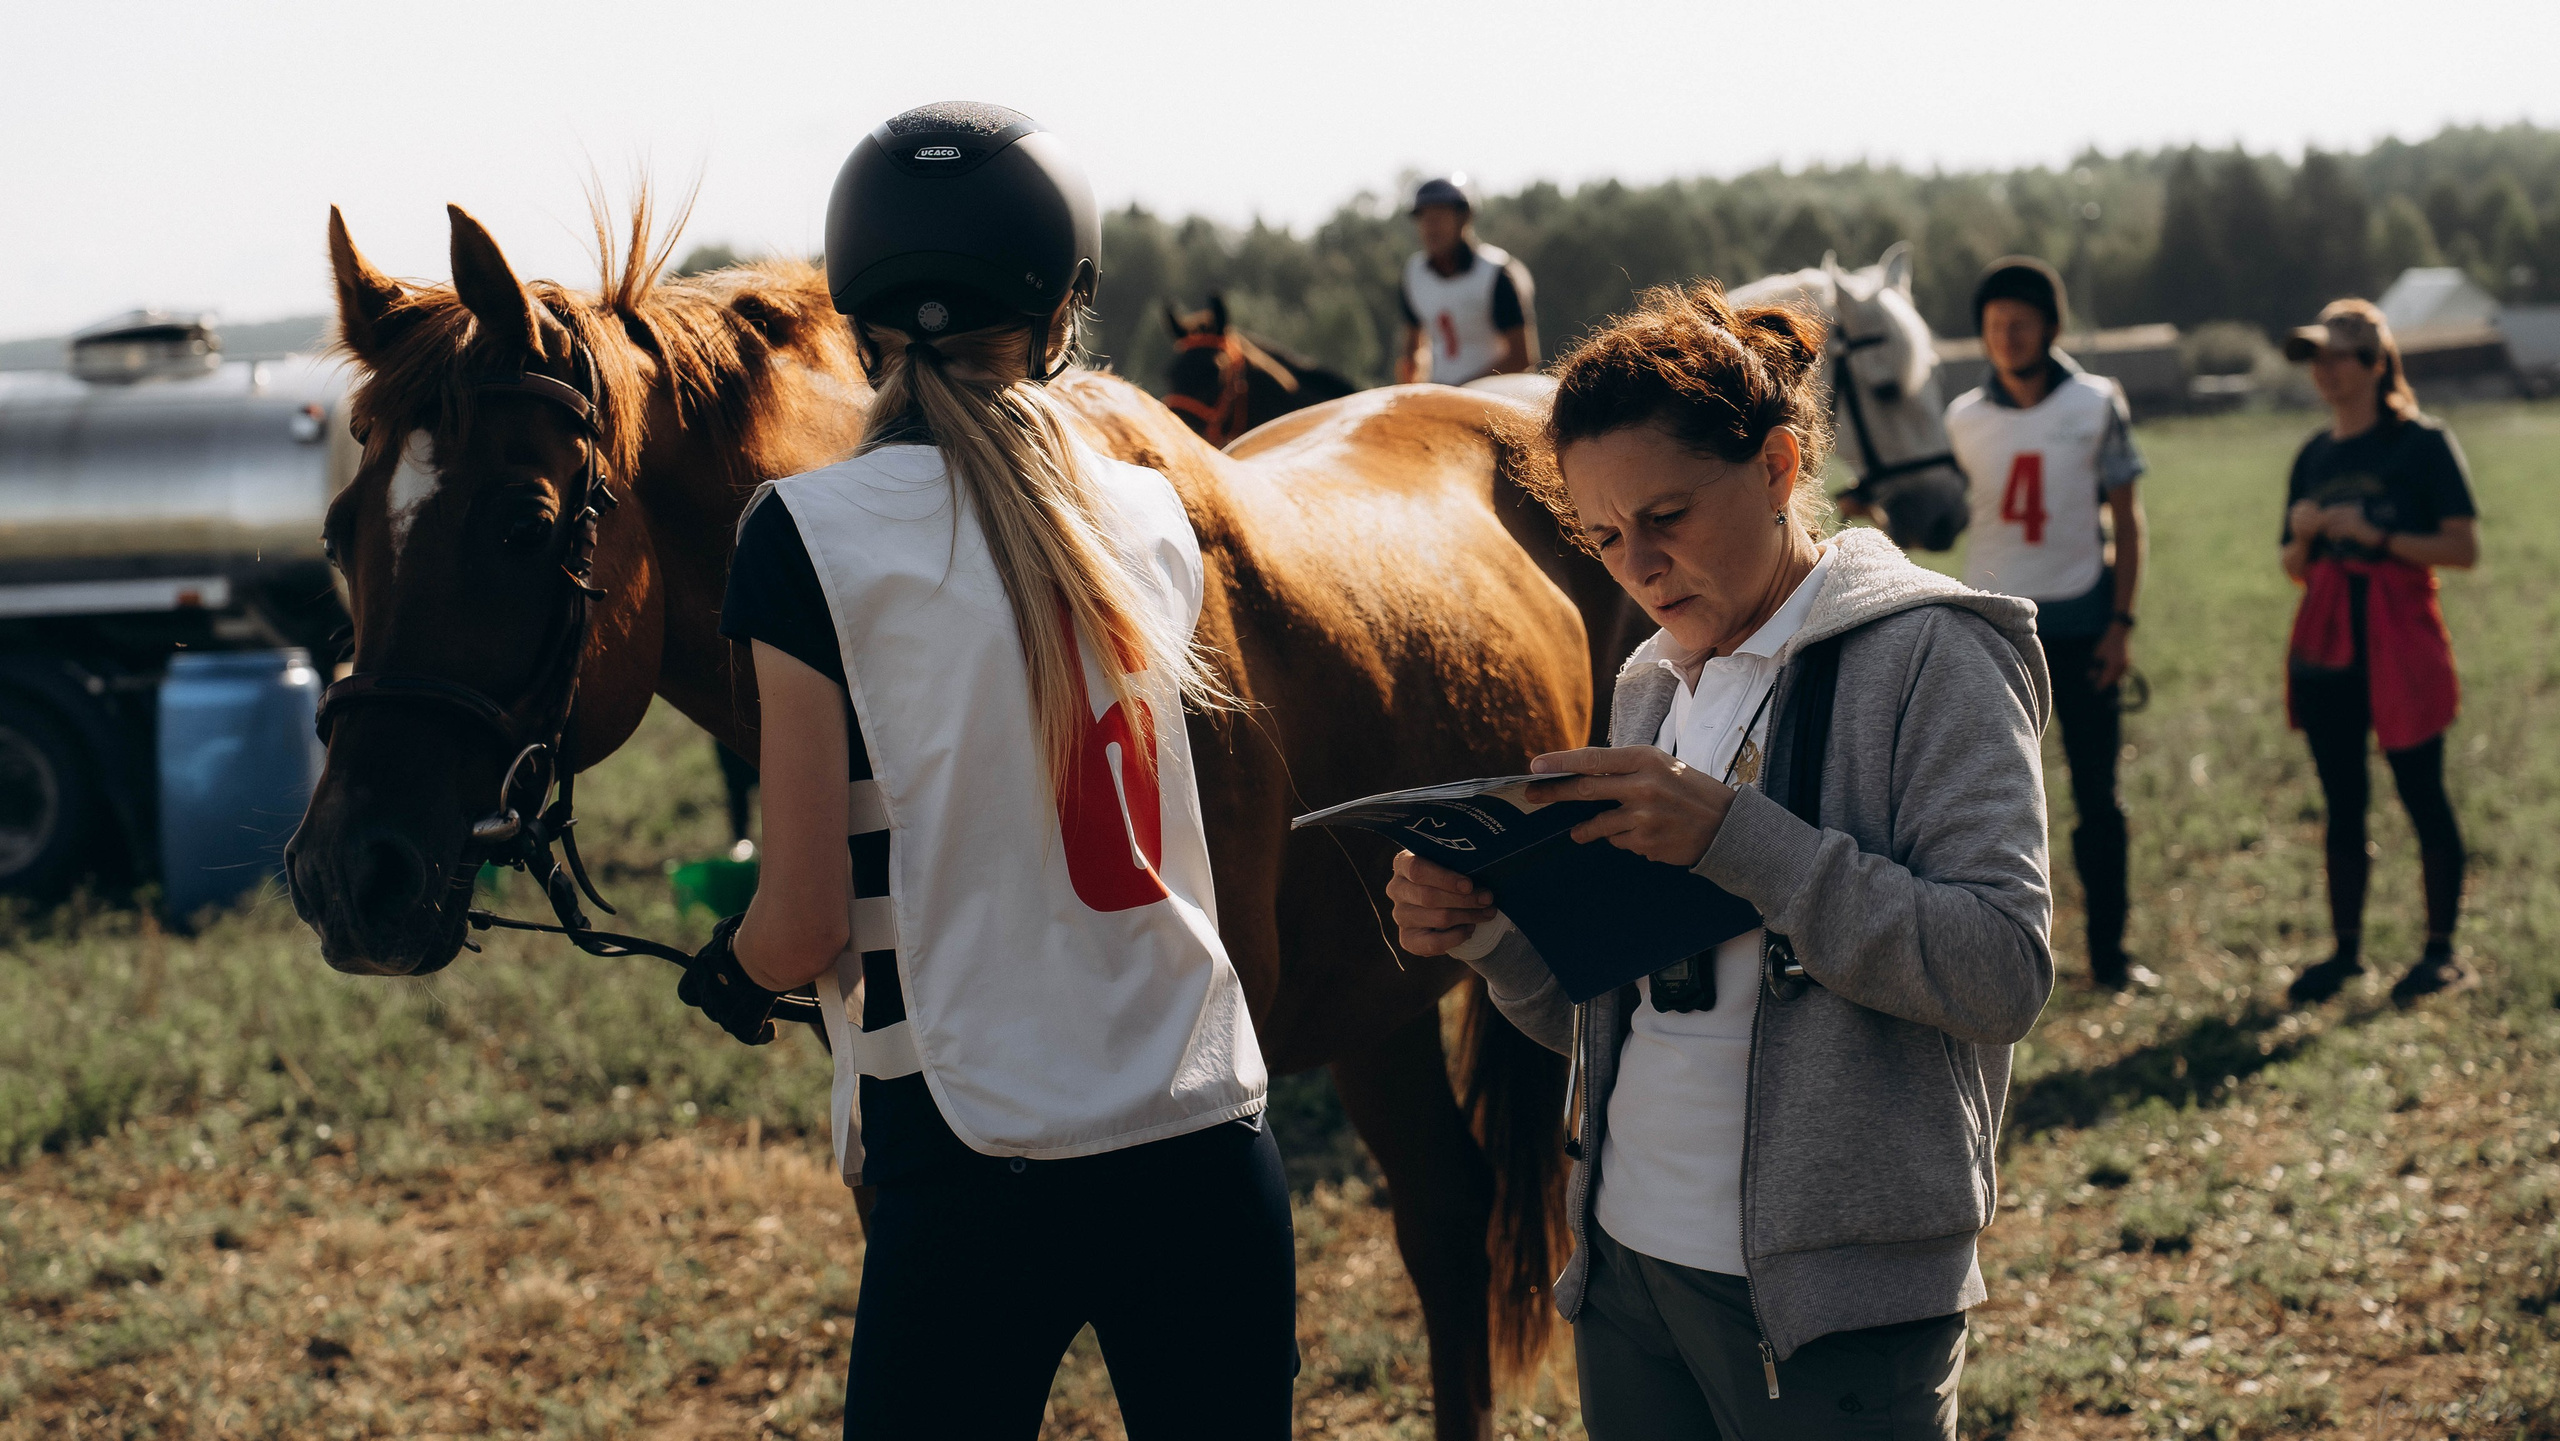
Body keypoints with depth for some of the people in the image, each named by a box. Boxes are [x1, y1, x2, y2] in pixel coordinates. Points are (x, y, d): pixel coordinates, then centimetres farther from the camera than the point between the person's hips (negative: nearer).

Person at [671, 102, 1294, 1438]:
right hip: (1212, 1149, 4)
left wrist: (725, 969, 14)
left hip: (975, 1177, -4)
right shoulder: (1152, 516, 6)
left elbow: (806, 928, -7)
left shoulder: (813, 534, -7)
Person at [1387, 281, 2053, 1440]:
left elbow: (2004, 971, -19)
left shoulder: (1925, 657, -8)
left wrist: (1732, 836, -22)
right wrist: (1492, 932, -4)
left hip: (1834, 1300, -6)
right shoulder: (1653, 684, 12)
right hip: (1626, 1262, 6)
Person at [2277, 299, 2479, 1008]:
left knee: (2422, 796, -1)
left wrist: (2375, 536, -18)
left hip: (2400, 644, -5)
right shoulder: (2314, 456, 12)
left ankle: (2441, 952, 7)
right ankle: (2346, 949, 17)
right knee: (2343, 803, 9)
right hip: (2326, 647, 5)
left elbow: (2464, 548, -11)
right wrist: (2304, 535, -5)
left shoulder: (2422, 444, -5)